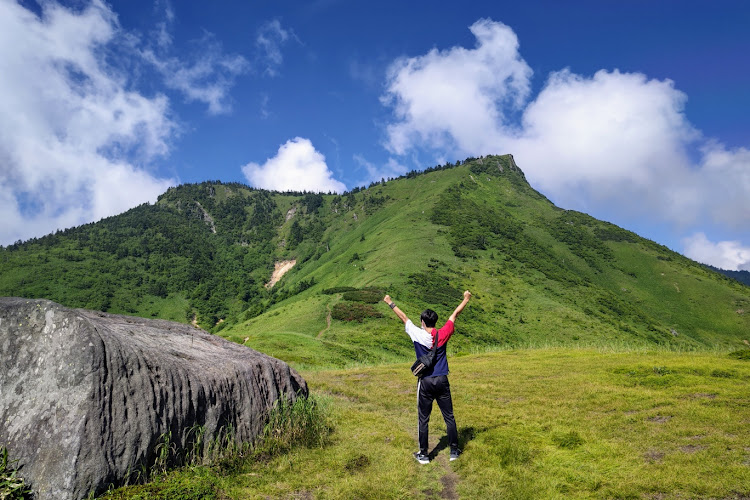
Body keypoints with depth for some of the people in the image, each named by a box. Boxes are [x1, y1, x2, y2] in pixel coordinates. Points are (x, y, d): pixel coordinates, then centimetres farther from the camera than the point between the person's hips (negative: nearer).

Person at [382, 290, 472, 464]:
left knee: (423, 419, 6)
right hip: (442, 381, 2)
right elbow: (454, 315, 10)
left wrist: (390, 303, 15)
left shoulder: (418, 335, -10)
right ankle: (454, 450, 19)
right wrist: (466, 299, 23)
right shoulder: (443, 334, -4)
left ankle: (423, 454, 13)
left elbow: (403, 317, 2)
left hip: (425, 383, -2)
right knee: (449, 417, 11)